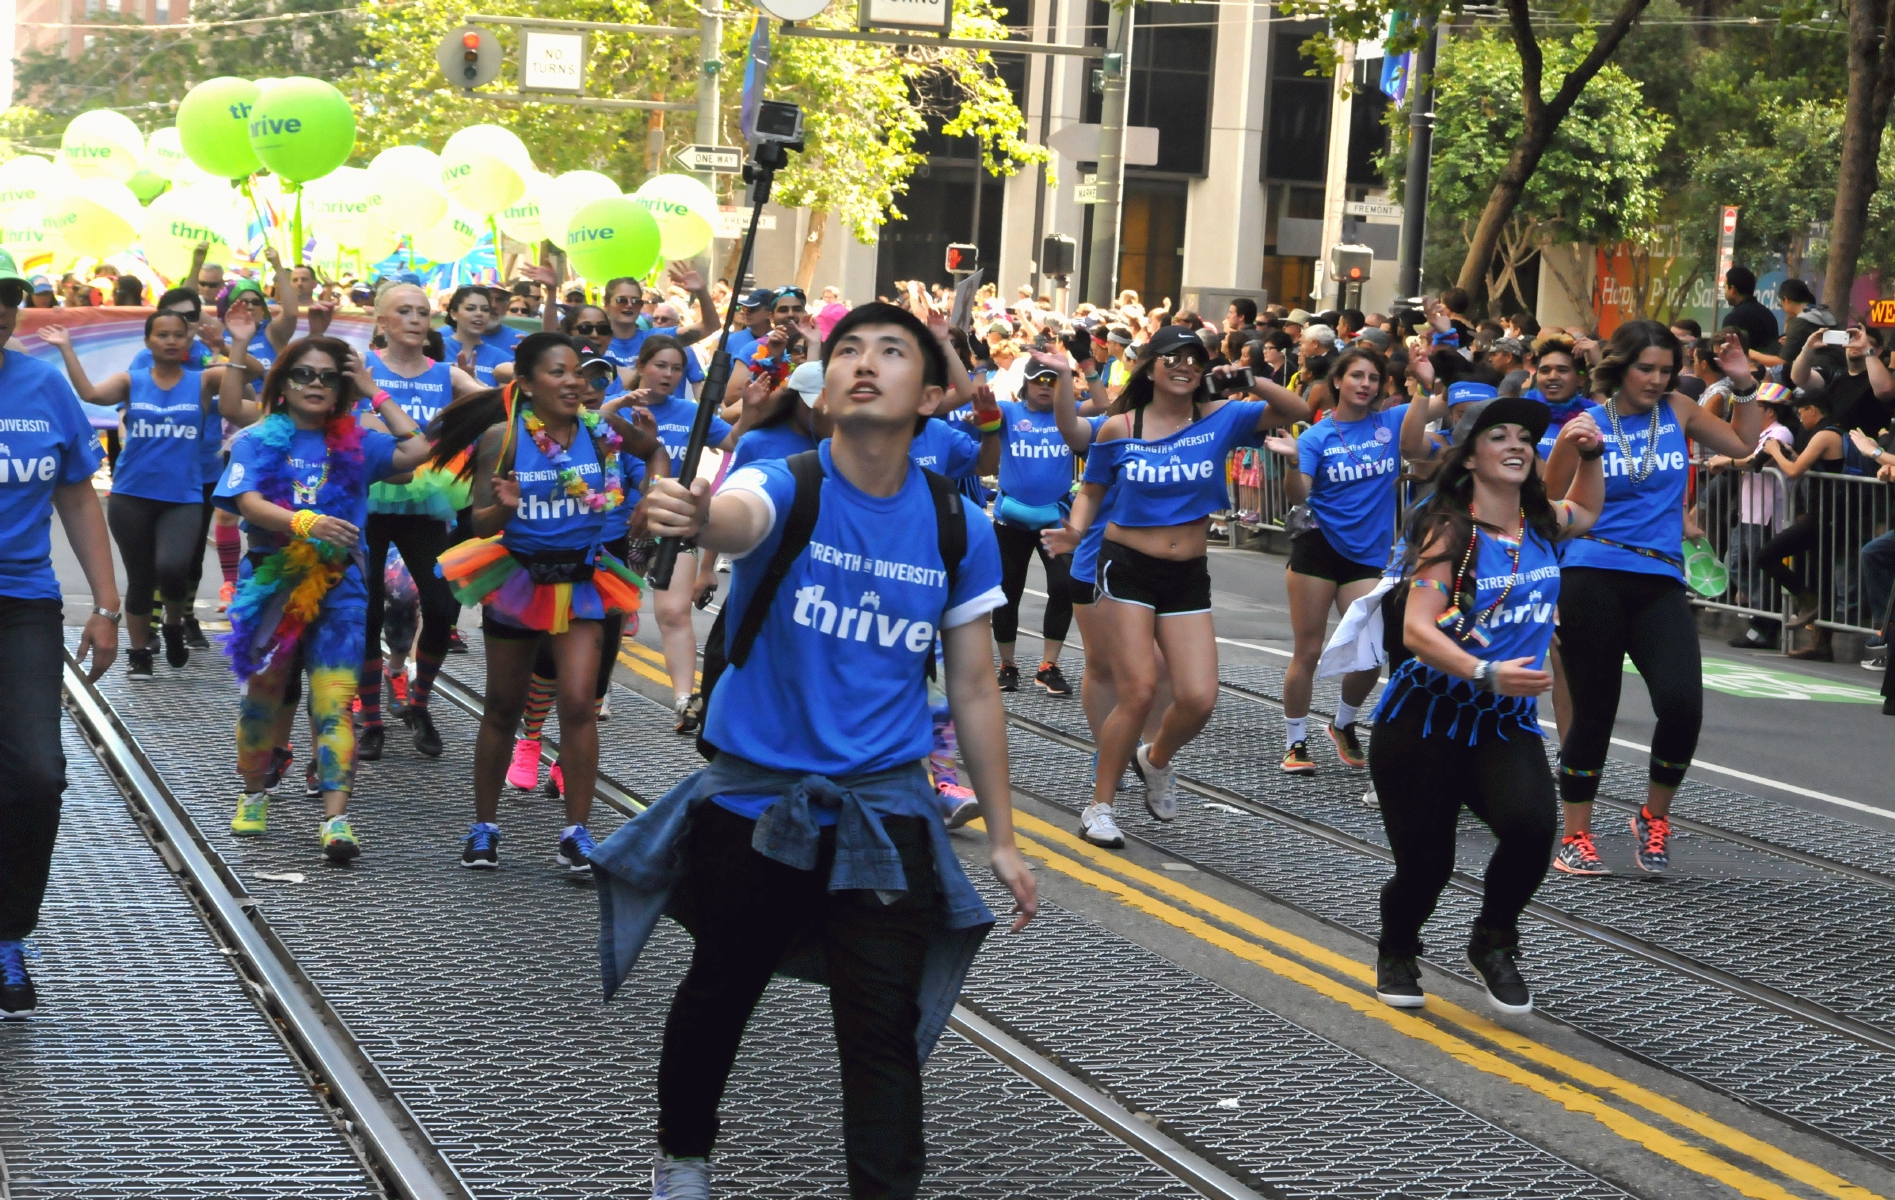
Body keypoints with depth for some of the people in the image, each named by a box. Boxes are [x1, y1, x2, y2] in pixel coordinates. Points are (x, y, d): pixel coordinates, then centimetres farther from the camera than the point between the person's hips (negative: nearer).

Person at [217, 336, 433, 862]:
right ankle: (254, 794, 32)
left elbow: (416, 450, 0)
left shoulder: (354, 443, 10)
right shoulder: (259, 440, 3)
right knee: (264, 696, 10)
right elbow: (250, 503, -12)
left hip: (338, 586, 1)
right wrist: (305, 523, -29)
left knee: (333, 702, -11)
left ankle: (336, 820, -17)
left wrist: (376, 394, 6)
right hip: (272, 581, 0)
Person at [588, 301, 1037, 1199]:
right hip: (752, 797, -1)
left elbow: (974, 690, 6)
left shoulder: (959, 528, -1)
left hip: (884, 811, 1)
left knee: (884, 1033, -5)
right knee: (717, 997, 18)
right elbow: (738, 517, -38)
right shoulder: (785, 488, -12)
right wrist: (693, 517, -63)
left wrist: (1001, 839, 7)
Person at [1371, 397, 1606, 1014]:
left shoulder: (1538, 524, 7)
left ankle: (1493, 943, 4)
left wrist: (1589, 454, 15)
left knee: (1532, 825, -24)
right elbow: (1416, 629, -20)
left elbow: (1586, 511, 33)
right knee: (1425, 864, -1)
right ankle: (1396, 953, 34)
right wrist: (1489, 674, -34)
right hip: (1427, 718, -4)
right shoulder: (1450, 529, -11)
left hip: (1506, 723, 4)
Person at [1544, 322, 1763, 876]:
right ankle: (1575, 836, 17)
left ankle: (1654, 817, 8)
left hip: (1660, 582, 3)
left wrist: (1743, 384, 10)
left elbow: (1743, 444, 23)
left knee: (1682, 704, -15)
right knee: (1593, 712, 3)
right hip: (1592, 580, -3)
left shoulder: (1678, 411, 9)